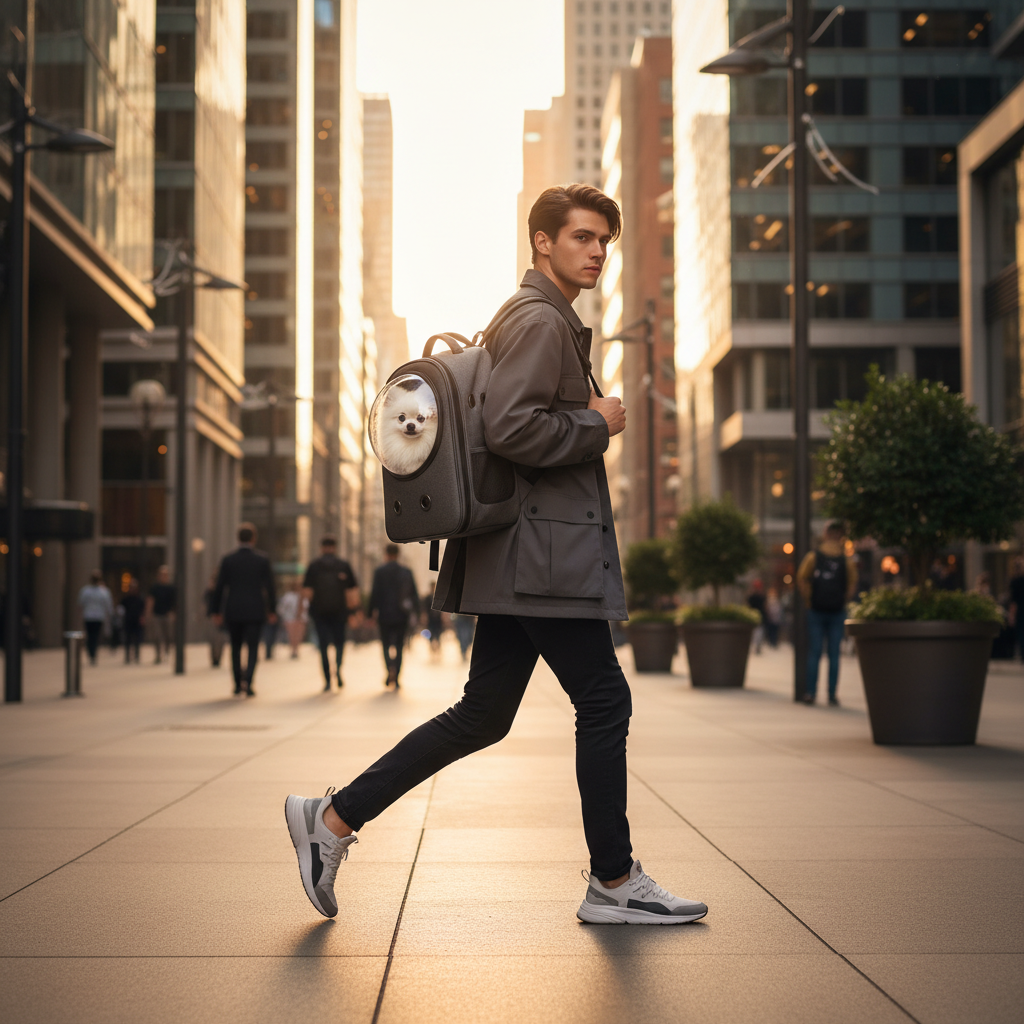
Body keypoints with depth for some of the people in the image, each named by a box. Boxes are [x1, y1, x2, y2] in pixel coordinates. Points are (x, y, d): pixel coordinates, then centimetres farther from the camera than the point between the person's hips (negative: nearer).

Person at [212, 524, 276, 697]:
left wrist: (217, 611, 8)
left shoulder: (227, 560, -2)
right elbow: (269, 586, -2)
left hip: (233, 611, 1)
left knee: (236, 649, 14)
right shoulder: (262, 559, -3)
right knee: (253, 648, 2)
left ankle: (238, 686, 16)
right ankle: (247, 682, -16)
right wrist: (272, 609, 8)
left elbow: (220, 587, 0)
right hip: (255, 611, -1)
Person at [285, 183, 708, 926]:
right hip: (545, 556, -10)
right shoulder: (540, 322, -10)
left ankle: (333, 818, 11)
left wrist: (588, 423, 17)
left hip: (527, 556, 10)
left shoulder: (550, 322, 23)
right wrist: (597, 425, -11)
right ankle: (614, 883, 9)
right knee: (604, 703, -2)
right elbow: (510, 427, -23)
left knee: (483, 715, 9)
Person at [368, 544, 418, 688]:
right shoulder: (407, 572, 4)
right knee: (399, 647, 9)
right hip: (402, 616, 2)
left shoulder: (379, 571, -5)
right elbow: (413, 593, 6)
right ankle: (396, 678, 4)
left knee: (386, 645, 8)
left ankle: (390, 668, -19)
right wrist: (415, 610, 13)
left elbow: (375, 592, -7)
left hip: (384, 615, -2)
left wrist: (372, 610, 0)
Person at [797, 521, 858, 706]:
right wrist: (843, 601, 8)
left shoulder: (813, 556, -2)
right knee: (834, 655, 4)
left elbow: (801, 579, -6)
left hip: (816, 610, 0)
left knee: (813, 653, 4)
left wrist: (808, 601, 1)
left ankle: (810, 693, 0)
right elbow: (852, 585, -1)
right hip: (837, 612, 1)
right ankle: (832, 695, 3)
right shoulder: (847, 560, 0)